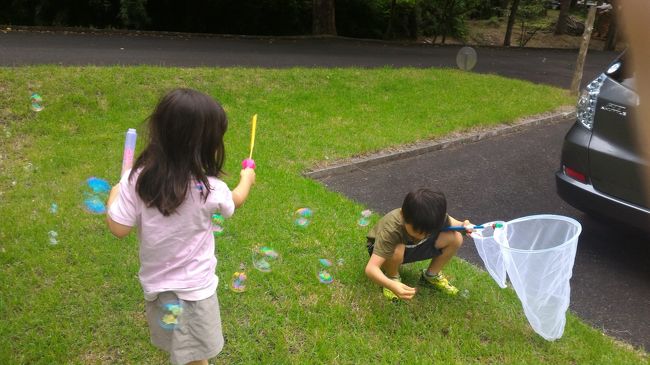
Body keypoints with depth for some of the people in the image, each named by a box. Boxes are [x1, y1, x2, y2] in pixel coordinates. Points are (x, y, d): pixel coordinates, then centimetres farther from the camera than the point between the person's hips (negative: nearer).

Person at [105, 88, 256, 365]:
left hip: (155, 281, 4)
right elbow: (233, 202, 1)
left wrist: (113, 197, 8)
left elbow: (118, 228, -12)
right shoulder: (210, 189, -22)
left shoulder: (137, 179, -18)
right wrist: (246, 179, 22)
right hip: (194, 288, -3)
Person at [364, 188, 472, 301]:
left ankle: (431, 275, 8)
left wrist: (463, 226, -29)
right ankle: (393, 278, -6)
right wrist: (392, 285, -64)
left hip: (412, 245, 4)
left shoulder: (434, 216, -29)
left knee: (455, 238, -18)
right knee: (397, 250, -41)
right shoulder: (391, 229, -41)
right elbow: (370, 268, -47)